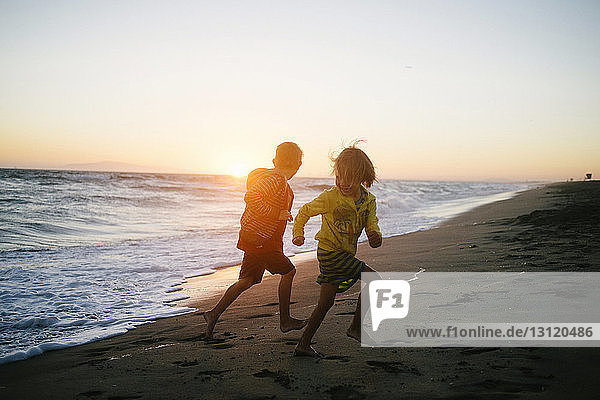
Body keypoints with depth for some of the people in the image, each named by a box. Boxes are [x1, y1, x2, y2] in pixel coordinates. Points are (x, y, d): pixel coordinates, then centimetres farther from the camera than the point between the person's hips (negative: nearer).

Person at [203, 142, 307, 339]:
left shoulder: (281, 180, 13)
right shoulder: (274, 179, -18)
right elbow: (251, 197, -30)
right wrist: (277, 214, -25)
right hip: (259, 240, -10)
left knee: (247, 281, 11)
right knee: (288, 271, 3)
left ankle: (214, 314, 12)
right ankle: (285, 321, 13)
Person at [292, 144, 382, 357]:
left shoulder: (369, 201, 1)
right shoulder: (330, 197, -13)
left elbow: (372, 226, -2)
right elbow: (304, 212, 0)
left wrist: (375, 237, -26)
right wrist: (298, 234, -14)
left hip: (345, 255, 7)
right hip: (330, 252, -7)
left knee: (326, 303, 10)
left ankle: (303, 345, 18)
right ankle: (356, 327, -3)